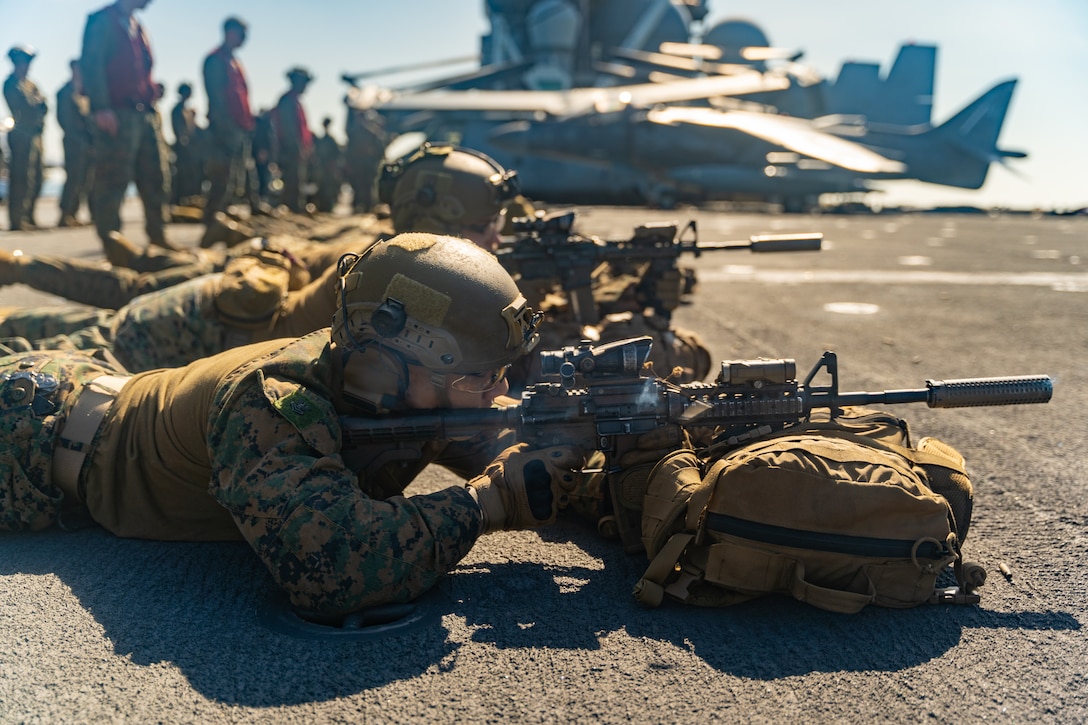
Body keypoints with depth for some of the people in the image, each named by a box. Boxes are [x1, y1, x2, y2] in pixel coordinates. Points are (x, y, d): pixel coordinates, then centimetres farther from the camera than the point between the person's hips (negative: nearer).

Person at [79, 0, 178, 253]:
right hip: (116, 114, -8)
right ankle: (110, 238, -3)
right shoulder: (102, 20, -1)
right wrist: (101, 108, -19)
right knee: (114, 177, -7)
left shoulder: (137, 28, 22)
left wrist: (152, 105, 13)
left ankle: (157, 234, 14)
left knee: (156, 175, 7)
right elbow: (91, 65, -10)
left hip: (146, 113, 8)